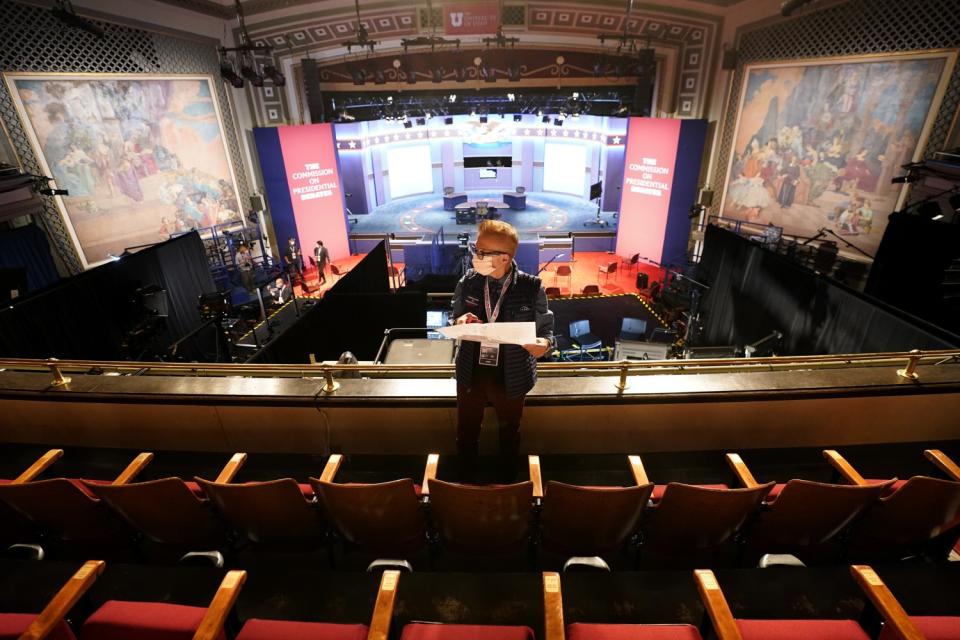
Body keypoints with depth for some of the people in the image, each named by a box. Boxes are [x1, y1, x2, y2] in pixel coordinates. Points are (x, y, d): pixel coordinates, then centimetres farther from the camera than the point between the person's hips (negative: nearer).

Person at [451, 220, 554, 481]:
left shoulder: (531, 287, -18)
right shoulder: (467, 282, -10)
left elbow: (545, 330, -9)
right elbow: (455, 322, 2)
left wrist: (543, 344, -32)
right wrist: (461, 322, -22)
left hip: (510, 378, -2)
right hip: (471, 374, 2)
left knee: (509, 431, 24)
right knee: (467, 430, 21)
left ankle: (508, 479, 54)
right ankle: (466, 478, 51)